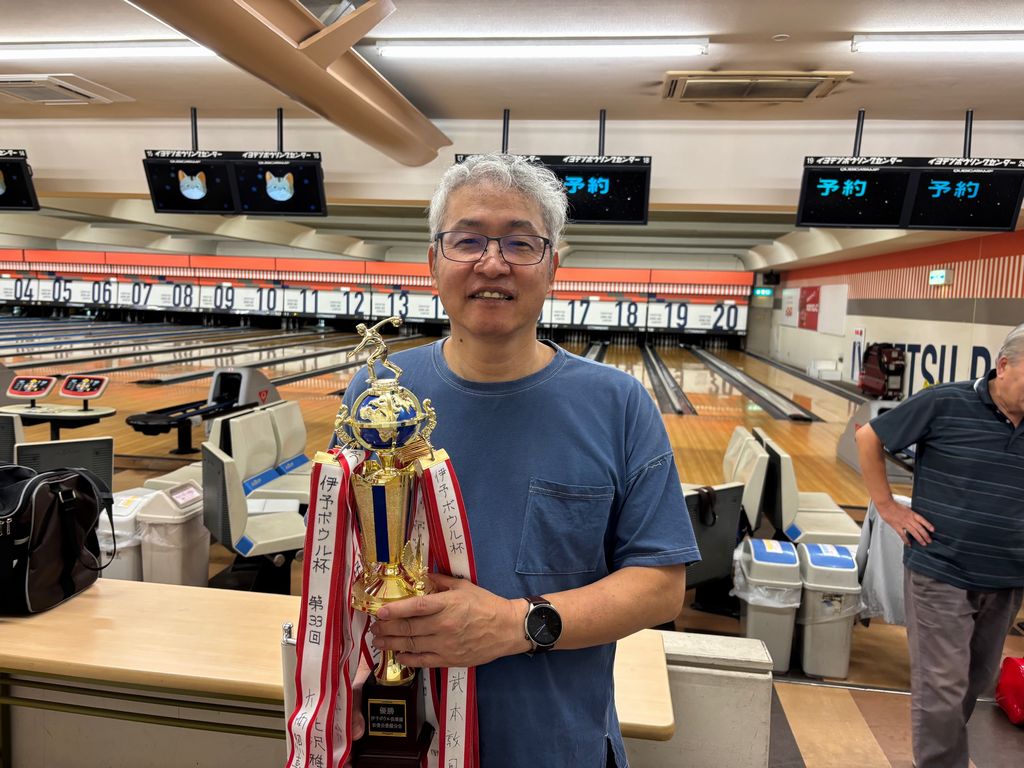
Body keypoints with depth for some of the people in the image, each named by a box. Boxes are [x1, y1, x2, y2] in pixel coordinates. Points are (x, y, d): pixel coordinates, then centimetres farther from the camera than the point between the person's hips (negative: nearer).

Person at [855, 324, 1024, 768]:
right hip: (940, 574, -5)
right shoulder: (945, 404, -15)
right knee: (942, 688, 1)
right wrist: (887, 506, -7)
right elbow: (869, 437, -6)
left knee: (978, 681, 21)